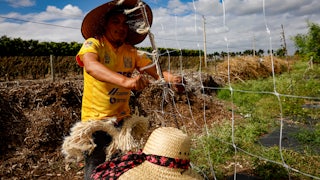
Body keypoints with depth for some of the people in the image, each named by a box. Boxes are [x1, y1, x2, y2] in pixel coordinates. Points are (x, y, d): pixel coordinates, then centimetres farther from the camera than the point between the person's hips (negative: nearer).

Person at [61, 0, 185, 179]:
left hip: (124, 121, 4)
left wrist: (172, 78, -30)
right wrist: (125, 81, -50)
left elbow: (156, 70, -7)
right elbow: (91, 66, -33)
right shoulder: (93, 44, -12)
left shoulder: (131, 51, 2)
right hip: (96, 120, -4)